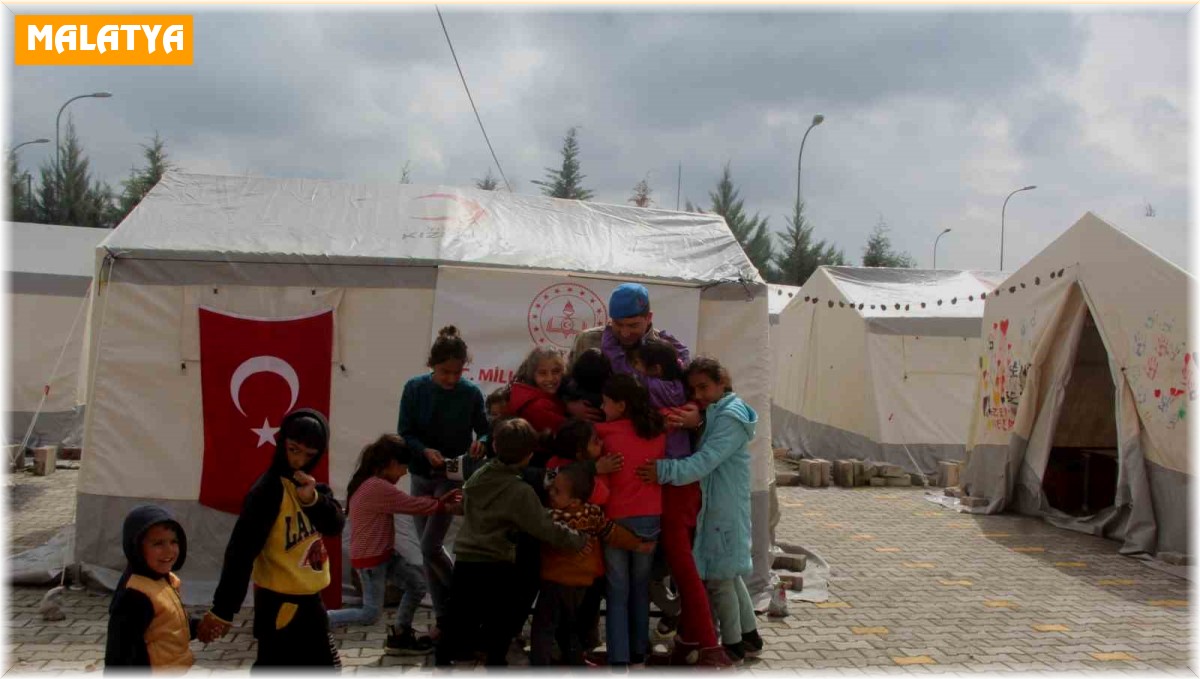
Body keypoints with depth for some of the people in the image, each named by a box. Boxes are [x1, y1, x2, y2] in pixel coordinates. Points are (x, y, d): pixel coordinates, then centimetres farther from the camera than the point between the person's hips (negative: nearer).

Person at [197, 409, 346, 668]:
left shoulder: (312, 484, 6)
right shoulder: (268, 490, -20)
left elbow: (335, 525, -4)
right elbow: (242, 549, -24)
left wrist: (313, 499, -25)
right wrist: (222, 609, -27)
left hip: (308, 599, 9)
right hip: (281, 603, -9)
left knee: (323, 668, 22)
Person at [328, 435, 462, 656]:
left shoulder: (371, 484, 9)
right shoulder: (379, 487, -23)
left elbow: (407, 503, 10)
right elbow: (415, 506, -18)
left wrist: (441, 500, 4)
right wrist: (448, 507, -5)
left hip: (384, 554, 10)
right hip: (370, 559, -10)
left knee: (417, 582, 10)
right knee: (370, 614, -2)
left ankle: (399, 637, 18)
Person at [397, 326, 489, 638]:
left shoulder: (471, 393, -11)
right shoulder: (415, 388, -8)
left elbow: (486, 431, -2)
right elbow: (404, 433, -6)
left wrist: (481, 443, -25)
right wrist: (425, 451, -24)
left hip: (454, 476, -3)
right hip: (421, 475, 3)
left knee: (431, 546, -12)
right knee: (427, 549, 7)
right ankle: (444, 615, 18)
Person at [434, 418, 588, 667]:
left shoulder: (478, 476, 6)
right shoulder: (520, 491, -15)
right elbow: (545, 528, -14)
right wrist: (578, 540, -3)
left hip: (465, 562, 6)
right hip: (496, 568, -6)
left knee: (459, 621, 15)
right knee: (500, 626, 7)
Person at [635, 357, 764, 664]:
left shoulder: (730, 418, -17)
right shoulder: (715, 414, 13)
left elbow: (705, 462, -27)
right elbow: (703, 455, 13)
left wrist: (665, 470, -34)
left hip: (724, 510, -9)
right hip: (716, 506, 9)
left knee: (718, 578, 0)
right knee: (730, 574, 18)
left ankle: (732, 645, 13)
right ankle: (749, 636, 30)